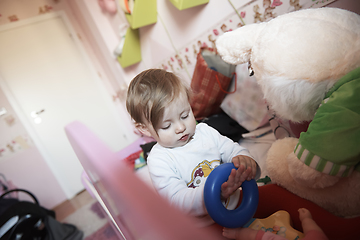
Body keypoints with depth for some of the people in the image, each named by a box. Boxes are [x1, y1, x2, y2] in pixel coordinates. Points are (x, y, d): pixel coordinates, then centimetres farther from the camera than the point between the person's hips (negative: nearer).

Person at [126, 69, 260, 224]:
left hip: (235, 201, 5)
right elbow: (179, 202, -23)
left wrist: (244, 159, -19)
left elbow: (233, 150, 4)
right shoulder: (158, 160, -15)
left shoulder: (205, 131, 0)